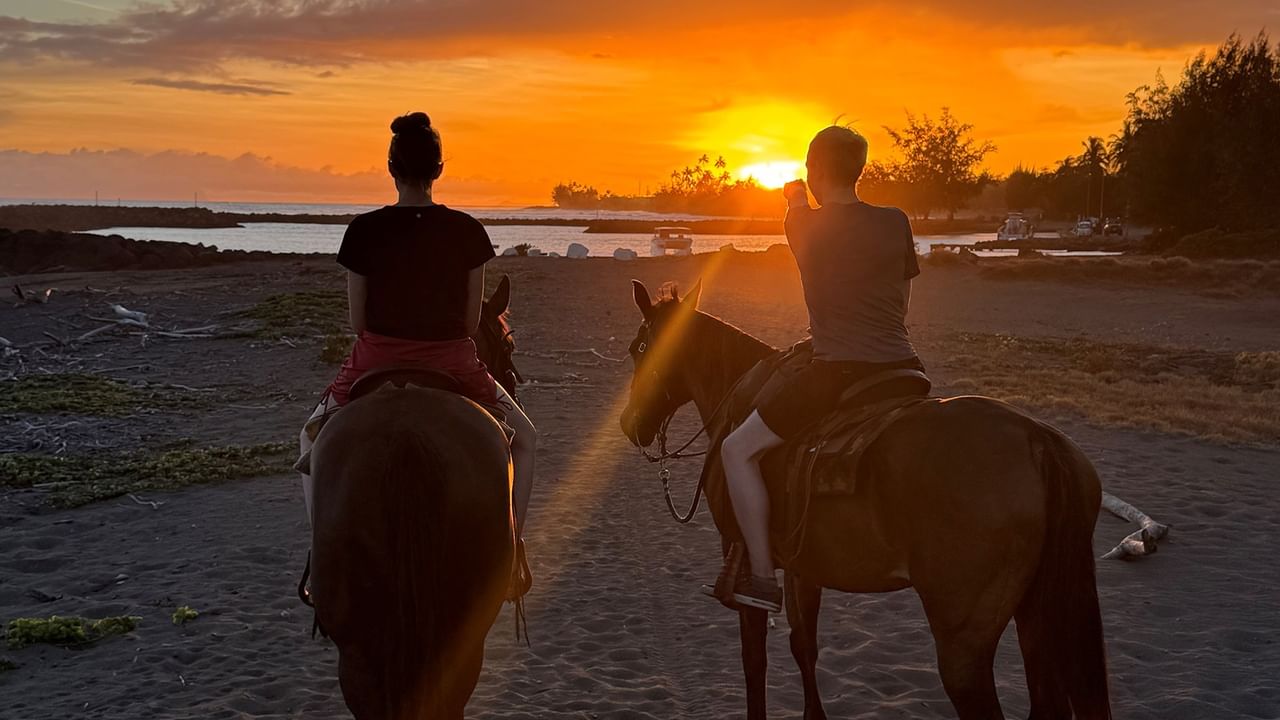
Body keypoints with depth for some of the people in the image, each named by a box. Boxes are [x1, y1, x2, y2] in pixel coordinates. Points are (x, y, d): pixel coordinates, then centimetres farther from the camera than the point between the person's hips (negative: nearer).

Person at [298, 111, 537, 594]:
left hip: (377, 362, 0)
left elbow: (358, 321, -2)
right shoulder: (467, 230, -5)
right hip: (452, 364, 0)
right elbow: (472, 320, 0)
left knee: (313, 438, 27)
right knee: (524, 439, 23)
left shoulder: (364, 230, -7)